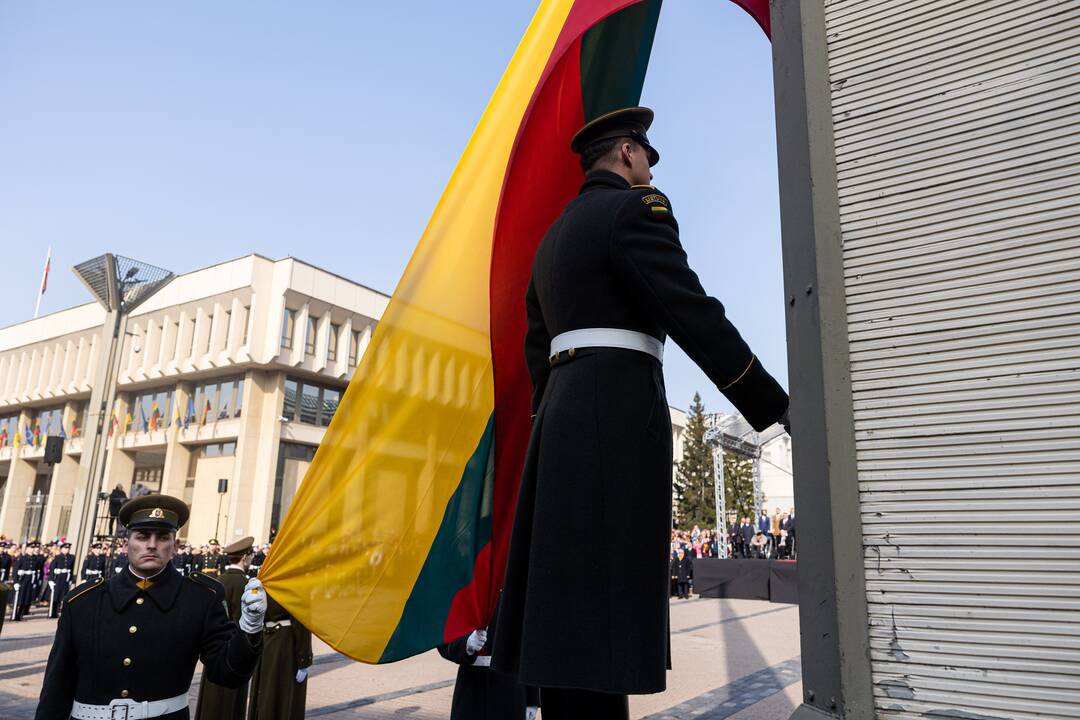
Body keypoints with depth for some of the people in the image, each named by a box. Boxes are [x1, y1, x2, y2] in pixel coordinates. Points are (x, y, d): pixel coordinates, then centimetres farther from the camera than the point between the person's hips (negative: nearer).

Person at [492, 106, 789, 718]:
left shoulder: (555, 235, 23)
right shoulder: (637, 207, -2)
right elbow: (694, 316, -13)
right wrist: (776, 408, -9)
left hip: (564, 408, 9)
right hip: (619, 409, -9)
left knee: (566, 597, 9)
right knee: (604, 598, -10)